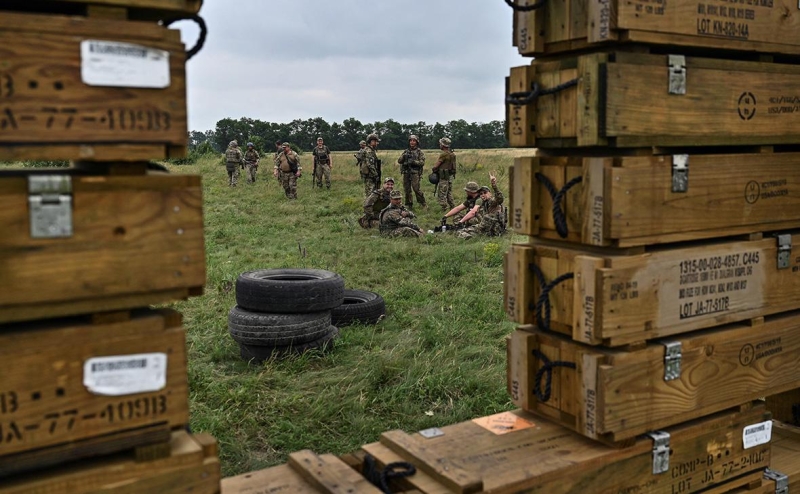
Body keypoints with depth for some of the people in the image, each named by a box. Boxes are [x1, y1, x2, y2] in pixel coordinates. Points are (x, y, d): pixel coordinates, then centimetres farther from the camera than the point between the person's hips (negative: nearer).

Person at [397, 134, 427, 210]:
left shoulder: (420, 152, 5)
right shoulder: (406, 151, 17)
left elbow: (422, 162, -6)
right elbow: (399, 161, 10)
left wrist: (414, 162, -19)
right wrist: (403, 156, -10)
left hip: (415, 173, -5)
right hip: (406, 173, 5)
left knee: (416, 189, -13)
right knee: (406, 190, 5)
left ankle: (423, 203, -2)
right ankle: (409, 205, 14)